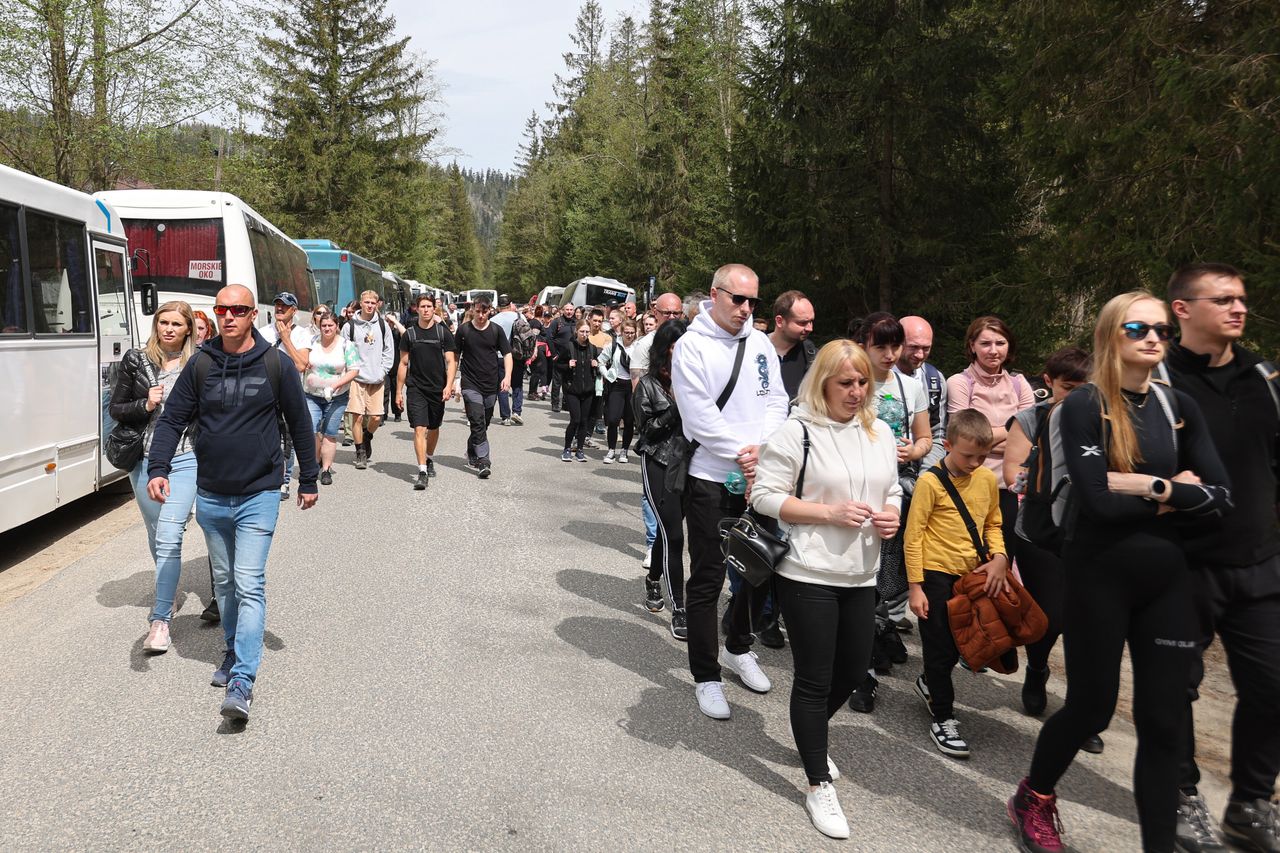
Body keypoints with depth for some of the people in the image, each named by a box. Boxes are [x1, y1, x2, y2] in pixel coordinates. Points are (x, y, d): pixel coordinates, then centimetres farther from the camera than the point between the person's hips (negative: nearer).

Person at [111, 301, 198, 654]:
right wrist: (145, 405, -10)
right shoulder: (135, 361, 4)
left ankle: (160, 620, -8)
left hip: (185, 460, -3)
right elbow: (115, 408, 6)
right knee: (156, 536, 18)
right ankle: (167, 593, 42)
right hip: (145, 460, 3)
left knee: (169, 538, -12)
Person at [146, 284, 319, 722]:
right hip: (210, 496, 4)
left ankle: (242, 679, -11)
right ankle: (234, 651, 35)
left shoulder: (275, 365, -5)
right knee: (225, 581, 17)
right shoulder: (200, 365, 1)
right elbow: (172, 419, 3)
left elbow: (300, 424, 2)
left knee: (249, 584, -10)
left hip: (258, 496, -4)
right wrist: (158, 468, -12)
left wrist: (308, 481, 7)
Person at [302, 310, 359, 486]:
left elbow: (354, 371, -8)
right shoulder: (312, 343, 3)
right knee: (312, 431, -8)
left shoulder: (346, 345, -4)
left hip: (336, 397, -1)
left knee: (330, 434, 2)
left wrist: (334, 386, -18)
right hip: (311, 395, 2)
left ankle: (326, 469, 12)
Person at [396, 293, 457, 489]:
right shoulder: (409, 334, 3)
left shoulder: (443, 333, 0)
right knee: (419, 429, -11)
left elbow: (451, 361, -2)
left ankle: (429, 459, 40)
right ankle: (422, 471, -13)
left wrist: (449, 385, -16)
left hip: (438, 388, 1)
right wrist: (399, 391, 6)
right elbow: (403, 363, 8)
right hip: (415, 388, -1)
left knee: (434, 428, 15)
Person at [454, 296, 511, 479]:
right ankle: (483, 461, -13)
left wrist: (507, 376, -11)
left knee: (483, 423, 13)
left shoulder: (496, 330, 2)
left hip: (491, 385, 3)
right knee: (478, 423, -12)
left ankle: (471, 454, 32)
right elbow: (455, 357, 7)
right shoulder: (464, 330, 0)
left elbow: (507, 354, 4)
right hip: (471, 384, -3)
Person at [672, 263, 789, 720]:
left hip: (758, 477, 6)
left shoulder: (760, 343, 9)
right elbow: (700, 417, -16)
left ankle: (738, 648, 38)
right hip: (711, 479, -6)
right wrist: (743, 454, -15)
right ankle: (706, 677, 14)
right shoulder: (692, 345, -9)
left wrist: (762, 447, -11)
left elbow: (776, 400, 5)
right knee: (707, 579, 2)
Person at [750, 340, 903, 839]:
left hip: (860, 576, 7)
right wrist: (830, 512, -20)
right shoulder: (797, 432, -11)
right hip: (808, 574, -6)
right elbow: (765, 496, -13)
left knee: (852, 670, 18)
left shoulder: (881, 433, 8)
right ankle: (819, 787, 17)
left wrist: (890, 516, -5)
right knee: (814, 679, 3)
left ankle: (810, 737, 45)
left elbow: (891, 492, 18)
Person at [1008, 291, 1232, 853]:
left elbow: (1219, 497, -2)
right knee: (1092, 706, 8)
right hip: (1099, 579, -4)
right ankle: (1033, 800, 35)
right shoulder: (1085, 405, -9)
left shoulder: (1179, 407, 7)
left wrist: (1149, 486, -15)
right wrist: (1175, 493, -9)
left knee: (1162, 722, 6)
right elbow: (1098, 502, -20)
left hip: (1167, 580, 5)